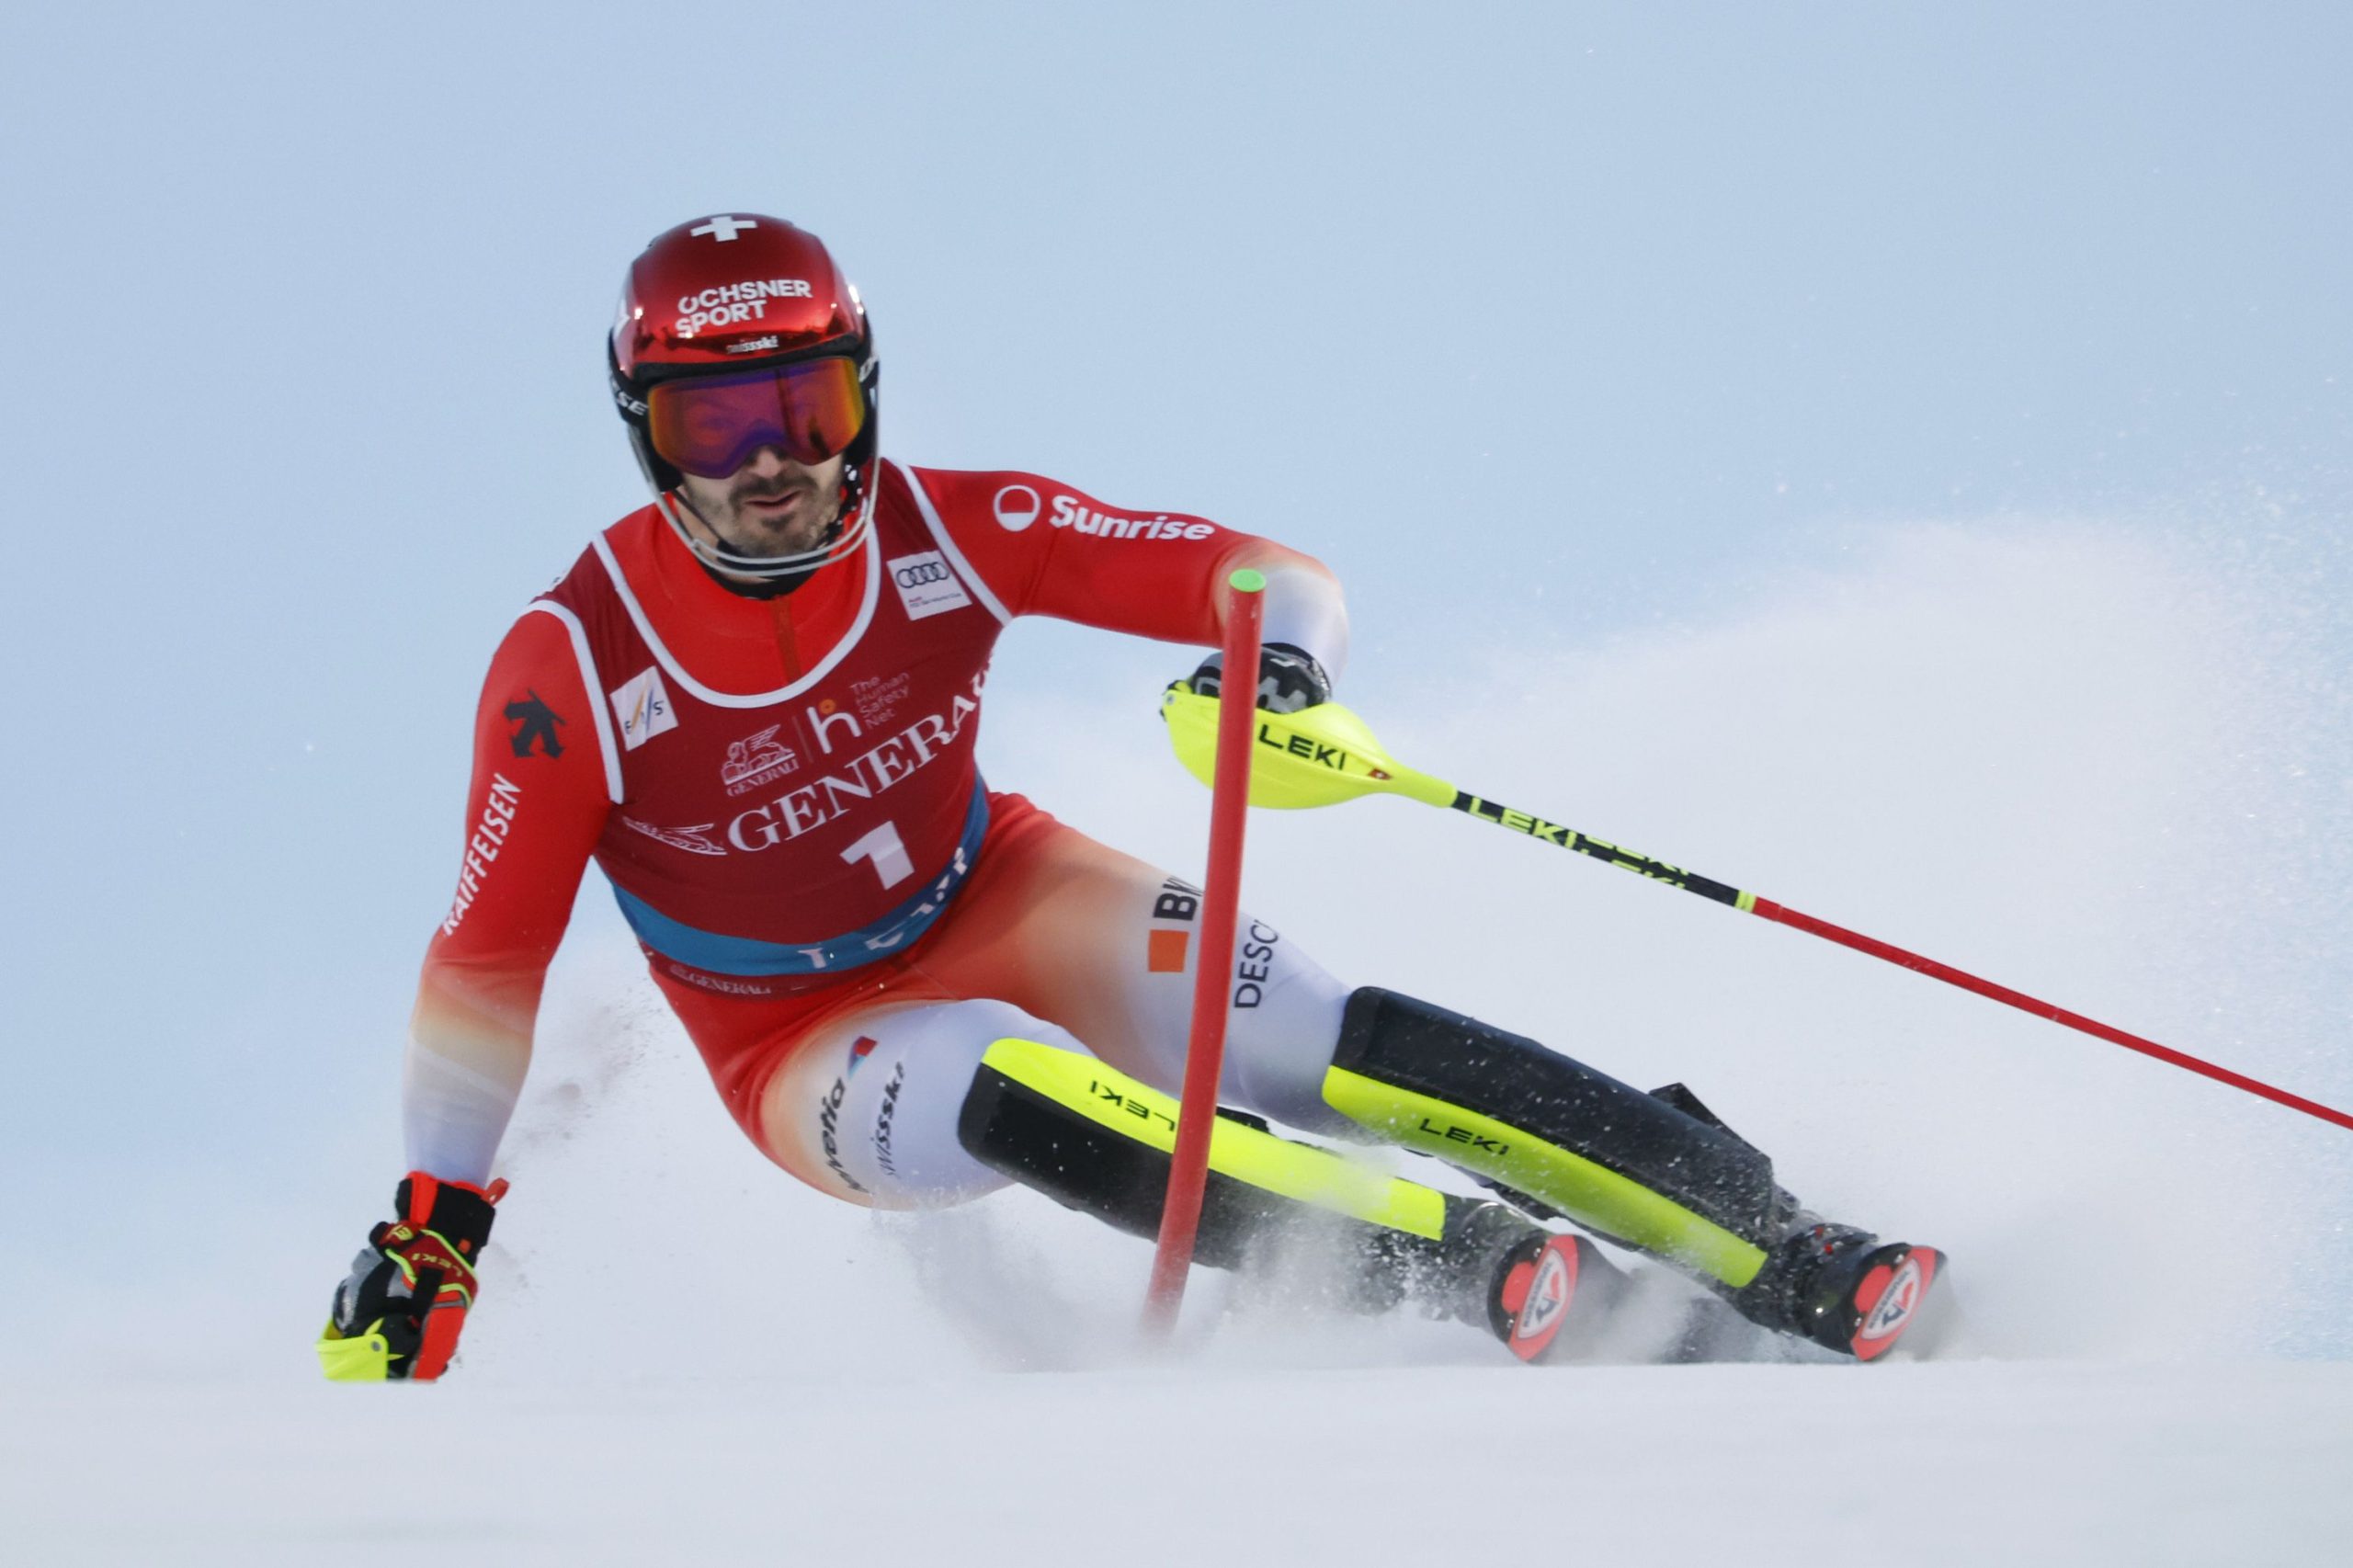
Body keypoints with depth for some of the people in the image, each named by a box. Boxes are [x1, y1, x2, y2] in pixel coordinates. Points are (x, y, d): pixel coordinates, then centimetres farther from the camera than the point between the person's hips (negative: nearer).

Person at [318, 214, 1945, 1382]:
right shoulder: (573, 670, -21)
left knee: (1327, 1044, -24)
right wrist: (430, 1232, -12)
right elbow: (488, 965, -10)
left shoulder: (945, 534, -17)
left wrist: (1285, 657, -38)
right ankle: (1502, 1281, -41)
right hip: (811, 1044, -2)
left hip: (1001, 909, 2)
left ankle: (1794, 1263, -24)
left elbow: (1256, 574, -15)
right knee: (1014, 1088, -36)